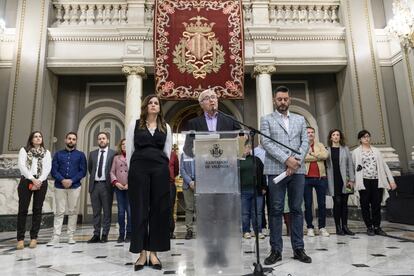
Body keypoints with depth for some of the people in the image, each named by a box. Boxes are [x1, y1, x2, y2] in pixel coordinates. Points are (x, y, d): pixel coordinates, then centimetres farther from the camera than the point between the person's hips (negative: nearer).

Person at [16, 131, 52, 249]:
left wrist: (39, 180, -12)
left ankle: (34, 237, 8)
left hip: (41, 182, 1)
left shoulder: (46, 152, 13)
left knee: (37, 209, 2)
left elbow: (47, 168, 2)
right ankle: (20, 238, 4)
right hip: (26, 181, -1)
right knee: (23, 209, -2)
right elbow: (21, 165, -4)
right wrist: (32, 179, -14)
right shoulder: (24, 150, 9)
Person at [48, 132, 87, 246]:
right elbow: (54, 170, 2)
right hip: (59, 186, 0)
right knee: (59, 212, 1)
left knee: (73, 211, 4)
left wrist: (71, 180, -12)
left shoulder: (80, 155, 7)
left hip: (75, 186, 0)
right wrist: (62, 180, -14)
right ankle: (56, 237, 4)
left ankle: (71, 236, 11)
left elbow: (83, 171, 1)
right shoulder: (58, 154, 10)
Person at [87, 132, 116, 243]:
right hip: (94, 185, 4)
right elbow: (89, 168, 22)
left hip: (106, 185, -4)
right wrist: (93, 177, 14)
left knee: (107, 212, 2)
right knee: (96, 212, 9)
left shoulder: (113, 153, -1)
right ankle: (96, 235, 15)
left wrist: (111, 180, 1)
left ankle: (105, 235, 10)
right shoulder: (92, 153, 12)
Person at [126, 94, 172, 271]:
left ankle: (153, 252, 11)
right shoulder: (135, 125, 9)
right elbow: (129, 150, 6)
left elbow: (167, 152, 12)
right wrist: (132, 171, 2)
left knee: (159, 209, 1)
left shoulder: (165, 127, 13)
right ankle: (142, 253, 9)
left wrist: (163, 167, 5)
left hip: (160, 170, 2)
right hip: (138, 169, -1)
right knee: (139, 210, 0)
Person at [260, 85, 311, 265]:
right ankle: (276, 250, 8)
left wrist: (297, 161, -9)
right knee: (276, 210, 0)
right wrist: (286, 159, -14)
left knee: (296, 209, 7)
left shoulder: (300, 120, 17)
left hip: (297, 170, 3)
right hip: (276, 170, -3)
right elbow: (266, 143, -6)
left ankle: (298, 248, 16)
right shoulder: (266, 120, 7)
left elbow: (305, 142, 8)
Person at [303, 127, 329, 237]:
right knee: (308, 204, 4)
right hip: (306, 178, -2)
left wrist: (311, 153, -8)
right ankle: (310, 227, 13)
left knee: (322, 203, 6)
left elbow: (325, 155, -6)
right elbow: (302, 157, -15)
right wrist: (318, 157, -9)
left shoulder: (320, 145, 14)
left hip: (320, 177, 2)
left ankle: (322, 227, 17)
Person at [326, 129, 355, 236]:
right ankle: (338, 227, 6)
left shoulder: (345, 149, 10)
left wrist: (351, 179, 1)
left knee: (344, 203, 7)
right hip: (333, 181, -2)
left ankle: (345, 227, 16)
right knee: (337, 202, -4)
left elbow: (350, 164, 8)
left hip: (344, 180, 2)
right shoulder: (327, 150, 4)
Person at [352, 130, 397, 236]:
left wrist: (391, 180, 5)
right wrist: (354, 181, -5)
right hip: (364, 181, -2)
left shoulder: (376, 151, 13)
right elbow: (354, 167, 1)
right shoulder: (356, 152, 4)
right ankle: (369, 227, 14)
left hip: (377, 181, 2)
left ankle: (377, 227, 15)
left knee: (377, 205, 4)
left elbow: (384, 165, 10)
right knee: (365, 205, 2)